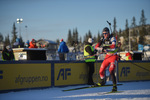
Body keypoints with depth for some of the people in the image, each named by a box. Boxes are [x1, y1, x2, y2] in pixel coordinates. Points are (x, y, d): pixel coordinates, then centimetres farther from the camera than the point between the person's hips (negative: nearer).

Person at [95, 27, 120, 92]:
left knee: (111, 71, -22)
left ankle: (115, 86, -16)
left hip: (113, 56, -6)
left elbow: (113, 46, -35)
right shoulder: (103, 39, 1)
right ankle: (102, 81, 38)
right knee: (101, 71, 8)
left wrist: (106, 46, -37)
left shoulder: (112, 38, -17)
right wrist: (102, 49, -26)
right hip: (107, 56, 6)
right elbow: (96, 47, -7)